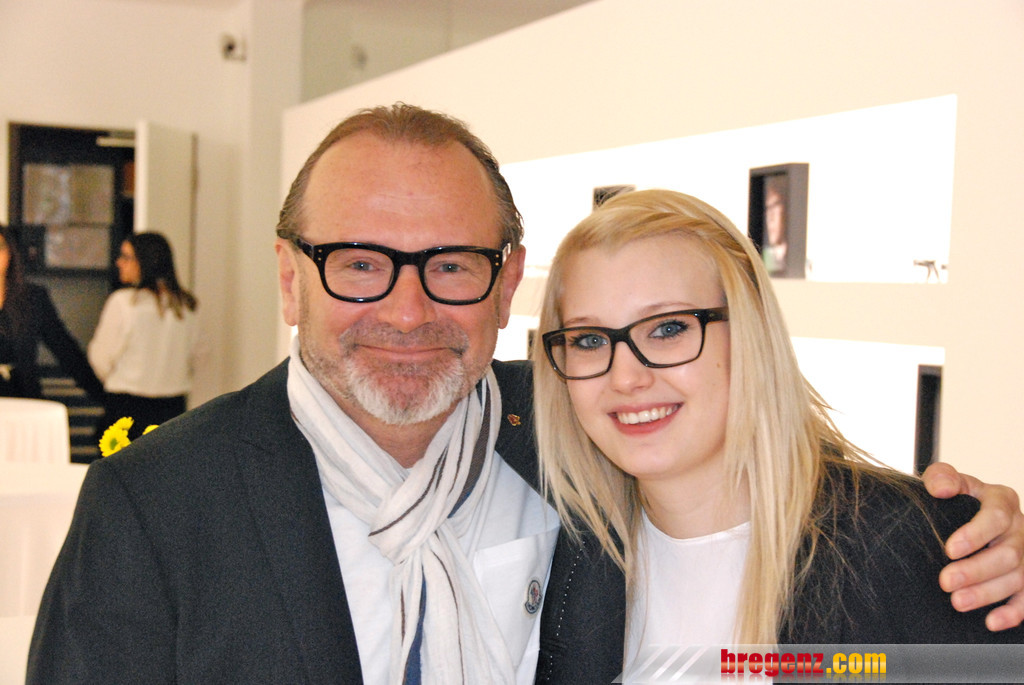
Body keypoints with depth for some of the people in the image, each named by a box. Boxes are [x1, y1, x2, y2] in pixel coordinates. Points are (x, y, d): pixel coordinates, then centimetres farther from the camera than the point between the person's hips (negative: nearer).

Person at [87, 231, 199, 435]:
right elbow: (191, 358, 12)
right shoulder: (185, 305, 2)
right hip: (174, 406, 4)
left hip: (127, 403, -4)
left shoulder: (123, 301, -10)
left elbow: (102, 358, -3)